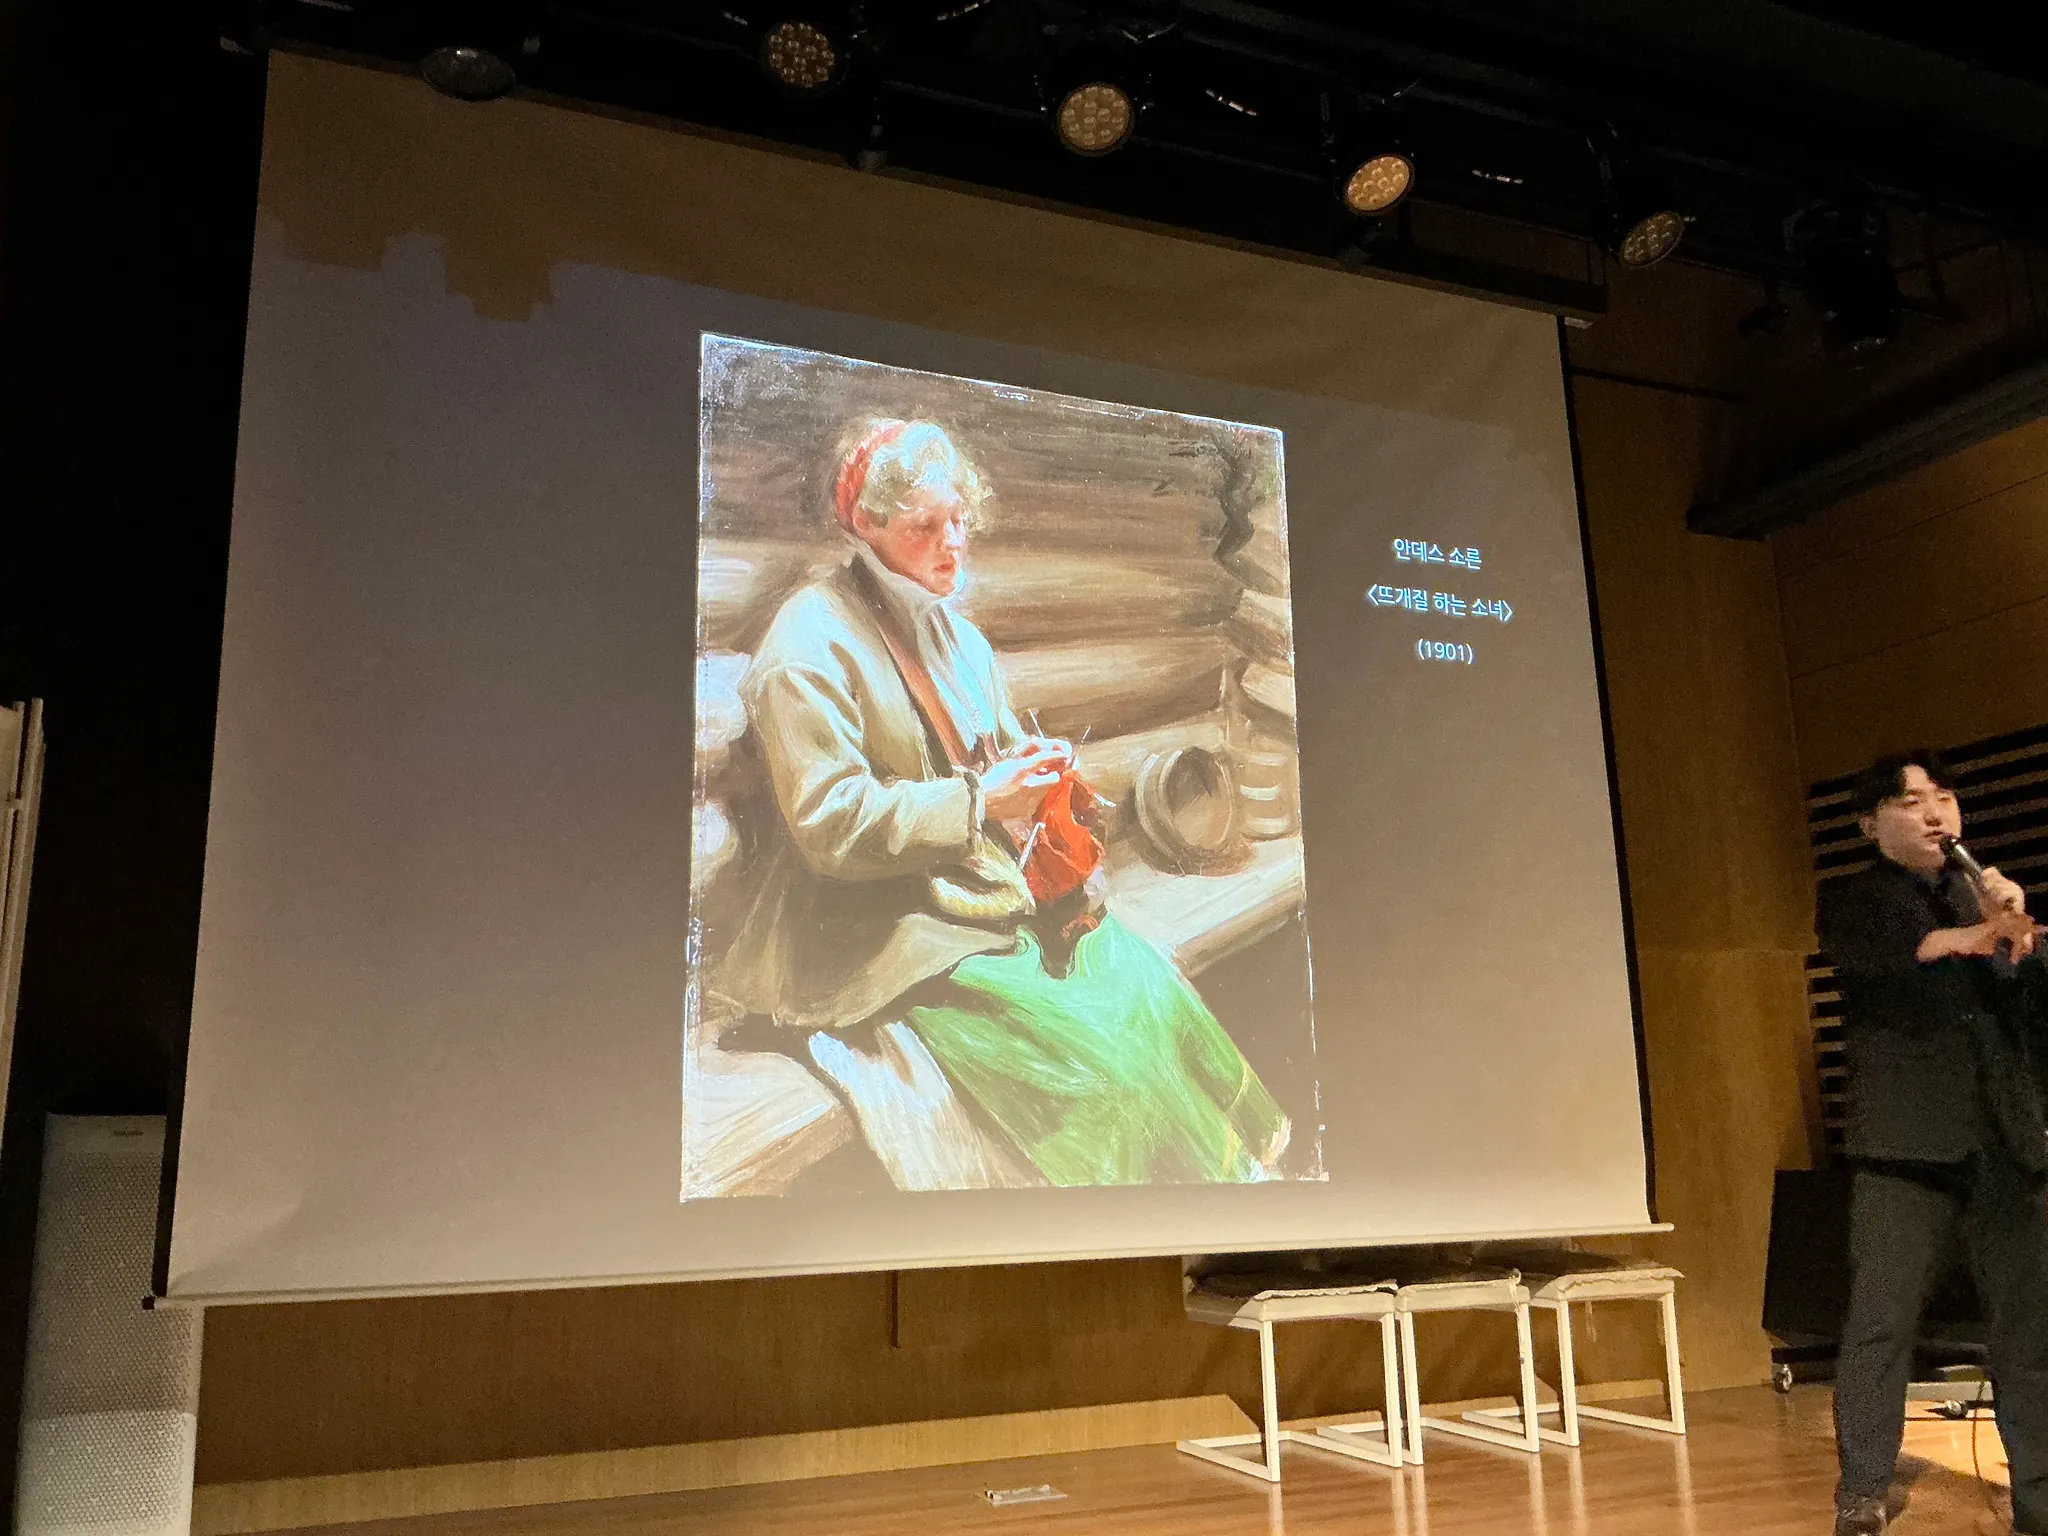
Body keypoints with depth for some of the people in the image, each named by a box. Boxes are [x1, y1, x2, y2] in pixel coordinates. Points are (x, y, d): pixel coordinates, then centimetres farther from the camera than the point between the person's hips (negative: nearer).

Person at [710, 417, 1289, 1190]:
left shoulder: (953, 631, 14)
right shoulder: (811, 644, -13)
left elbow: (998, 748, 20)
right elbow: (830, 822, -19)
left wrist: (1037, 767, -5)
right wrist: (979, 801, -21)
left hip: (989, 883, 8)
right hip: (873, 925, -8)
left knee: (1145, 981, -10)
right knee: (1078, 1032, -20)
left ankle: (1235, 1167, 1)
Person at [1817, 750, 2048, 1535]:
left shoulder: (1985, 895, 20)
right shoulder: (1851, 899, 6)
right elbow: (1877, 949, -18)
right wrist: (1975, 934, -35)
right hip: (1907, 1138, -4)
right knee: (1881, 1320, -7)